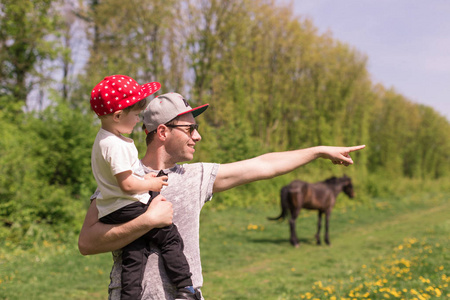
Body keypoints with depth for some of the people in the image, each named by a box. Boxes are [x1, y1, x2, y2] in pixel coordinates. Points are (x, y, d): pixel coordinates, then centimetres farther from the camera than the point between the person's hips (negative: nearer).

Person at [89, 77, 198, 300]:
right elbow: (127, 184, -22)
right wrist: (152, 184, -6)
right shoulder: (117, 145, -20)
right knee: (170, 237, -4)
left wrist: (143, 179, 13)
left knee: (134, 257, 10)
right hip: (127, 209, -10)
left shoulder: (104, 138, 15)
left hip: (110, 213, 10)